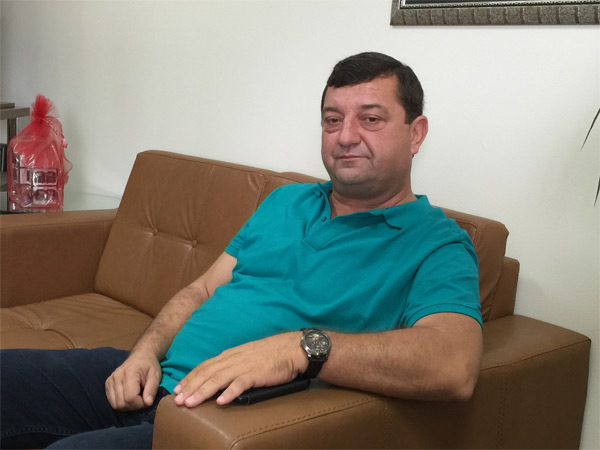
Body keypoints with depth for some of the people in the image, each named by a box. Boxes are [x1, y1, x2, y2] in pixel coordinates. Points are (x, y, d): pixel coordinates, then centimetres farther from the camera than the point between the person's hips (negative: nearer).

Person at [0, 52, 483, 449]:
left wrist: (298, 348, -35)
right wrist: (147, 351, -2)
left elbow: (456, 366, -25)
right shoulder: (285, 201, 18)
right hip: (155, 380, 7)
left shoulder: (437, 244, -6)